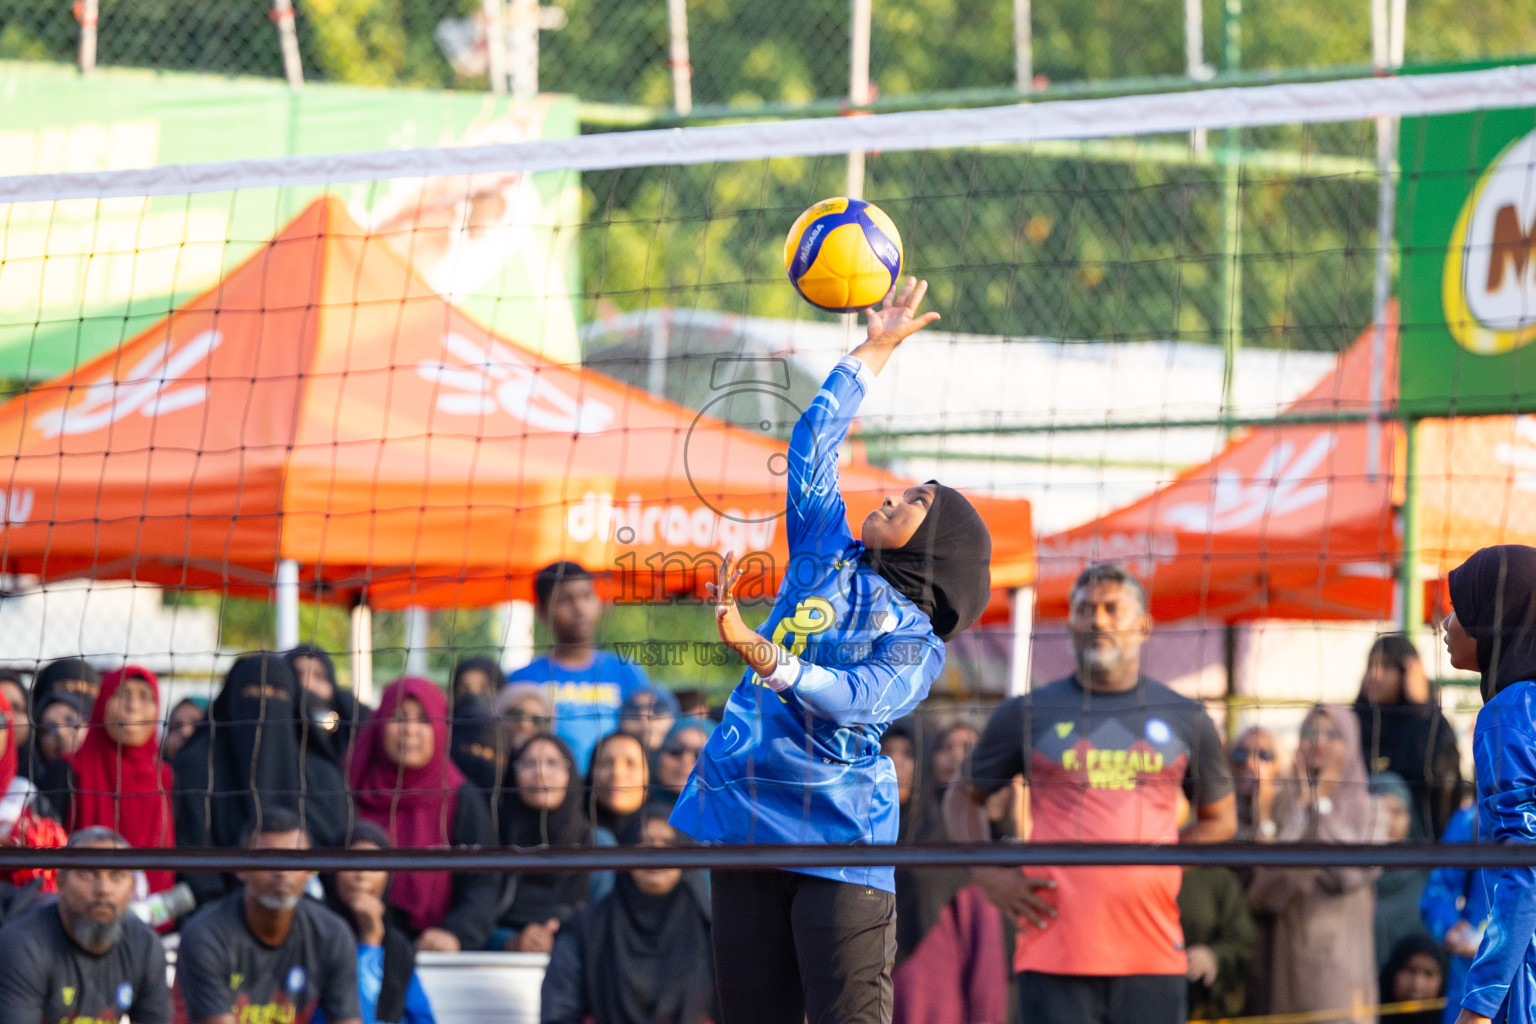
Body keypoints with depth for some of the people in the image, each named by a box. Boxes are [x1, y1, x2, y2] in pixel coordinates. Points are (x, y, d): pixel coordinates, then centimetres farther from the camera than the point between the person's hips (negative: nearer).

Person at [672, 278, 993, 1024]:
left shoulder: (917, 643, -2)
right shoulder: (827, 556, 15)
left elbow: (858, 699, -21)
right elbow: (815, 441, 23)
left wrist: (759, 655, -35)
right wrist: (876, 350, 27)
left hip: (838, 835, -6)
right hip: (746, 821, 6)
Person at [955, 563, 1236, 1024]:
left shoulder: (1184, 720, 12)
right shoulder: (1027, 714, 8)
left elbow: (1220, 820, 22)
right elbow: (965, 794, 18)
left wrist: (1164, 861, 5)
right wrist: (988, 874, 2)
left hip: (1153, 951, 1)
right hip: (1053, 948, -1)